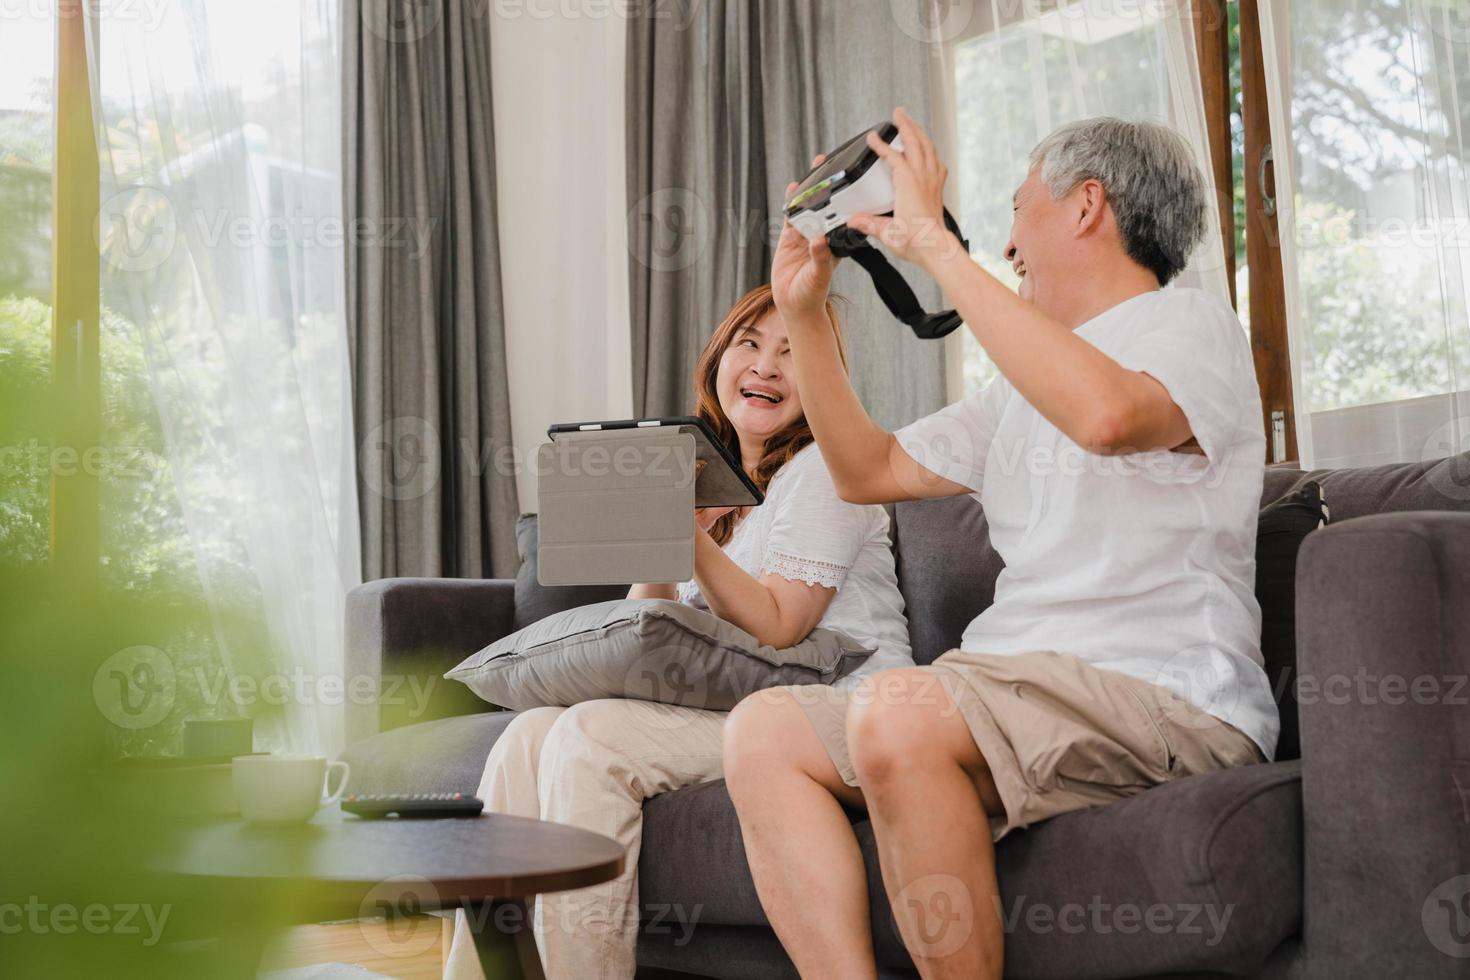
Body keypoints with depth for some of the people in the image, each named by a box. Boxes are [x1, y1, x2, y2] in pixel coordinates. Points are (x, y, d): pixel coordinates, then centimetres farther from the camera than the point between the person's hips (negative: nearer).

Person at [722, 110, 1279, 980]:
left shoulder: (1192, 324, -1)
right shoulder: (1030, 378, 26)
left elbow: (1107, 413, -26)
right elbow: (872, 469, 28)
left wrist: (936, 245, -20)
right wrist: (803, 313, 20)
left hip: (1168, 700, -8)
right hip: (1022, 691, 8)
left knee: (896, 711, -33)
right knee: (764, 728, -6)